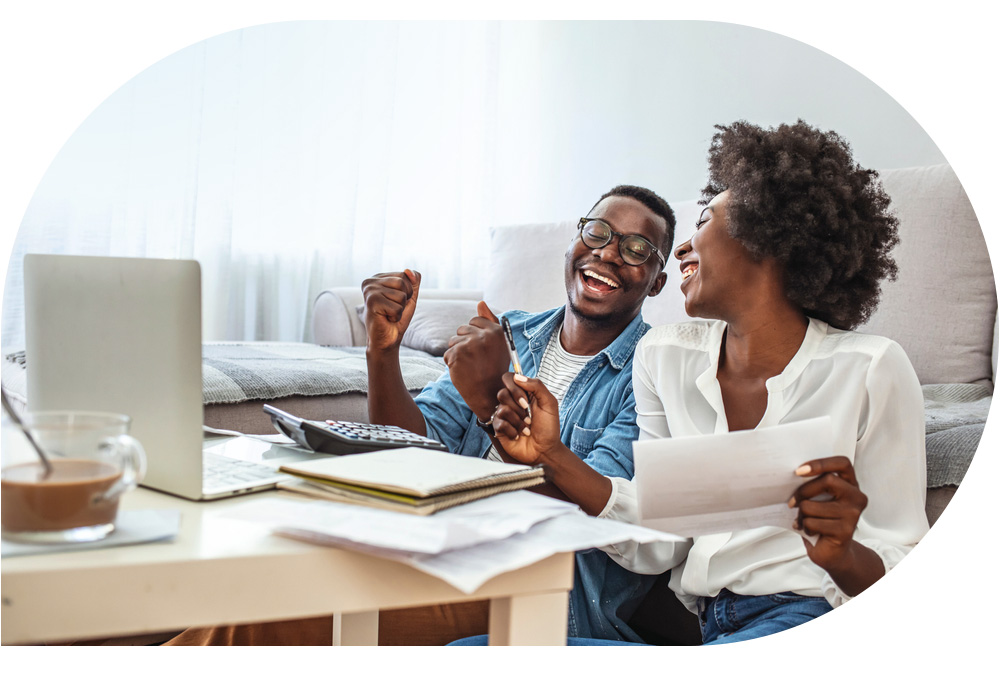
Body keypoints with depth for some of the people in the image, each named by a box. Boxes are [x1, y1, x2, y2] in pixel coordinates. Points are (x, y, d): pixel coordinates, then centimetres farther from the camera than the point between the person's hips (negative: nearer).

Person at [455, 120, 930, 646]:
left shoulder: (871, 370, -6)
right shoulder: (664, 356, 8)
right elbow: (659, 544, 6)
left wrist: (842, 555, -25)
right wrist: (552, 456, -3)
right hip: (691, 628, 4)